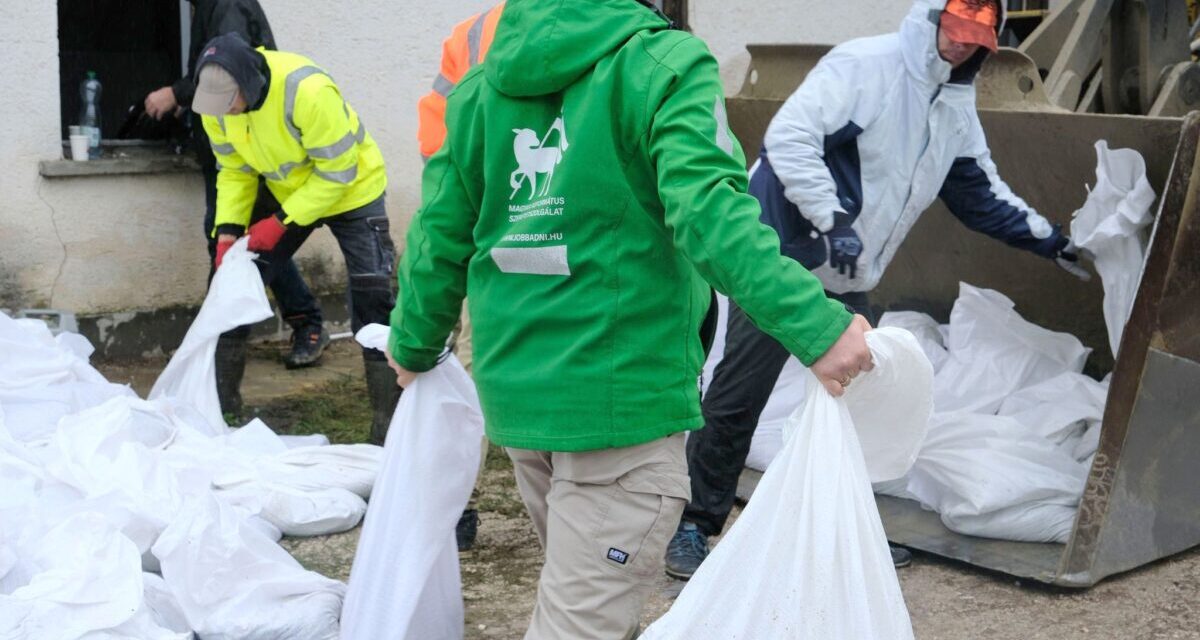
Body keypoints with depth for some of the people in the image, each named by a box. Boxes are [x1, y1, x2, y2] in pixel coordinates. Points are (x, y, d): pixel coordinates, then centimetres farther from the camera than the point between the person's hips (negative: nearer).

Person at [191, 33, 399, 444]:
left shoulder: (309, 91, -36)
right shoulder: (215, 100, -17)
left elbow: (337, 173, -27)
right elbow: (234, 170, -4)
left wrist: (281, 223, -28)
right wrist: (229, 231, -16)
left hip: (351, 190, -6)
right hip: (286, 192, 6)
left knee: (373, 304, -10)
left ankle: (390, 426, -3)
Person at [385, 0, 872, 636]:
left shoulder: (479, 88, 8)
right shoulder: (664, 62, -9)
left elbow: (439, 239, 11)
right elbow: (709, 213, -23)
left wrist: (412, 346, 26)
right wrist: (817, 327, -25)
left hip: (514, 388, 7)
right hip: (625, 389, -7)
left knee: (577, 584, 26)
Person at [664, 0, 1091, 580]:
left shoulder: (957, 110, 11)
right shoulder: (862, 65, -15)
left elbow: (983, 195, 22)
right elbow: (789, 136, -24)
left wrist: (1051, 240, 18)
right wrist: (834, 220, -28)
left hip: (848, 281, 8)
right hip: (780, 257, -8)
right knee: (736, 399, -4)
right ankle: (695, 526, 9)